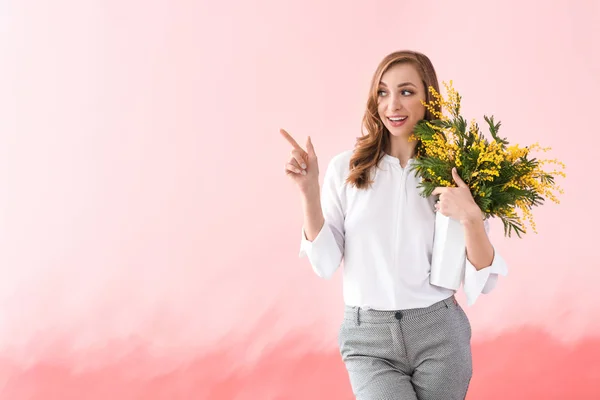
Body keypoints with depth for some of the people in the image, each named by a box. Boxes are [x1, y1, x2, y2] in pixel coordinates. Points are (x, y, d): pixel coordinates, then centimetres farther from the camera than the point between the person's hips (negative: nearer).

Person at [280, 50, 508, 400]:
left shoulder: (452, 175, -1)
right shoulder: (346, 170, -1)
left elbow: (483, 281, -4)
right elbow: (325, 263, -3)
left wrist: (471, 217, -21)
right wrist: (309, 191, -14)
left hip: (439, 334, 1)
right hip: (368, 338, -1)